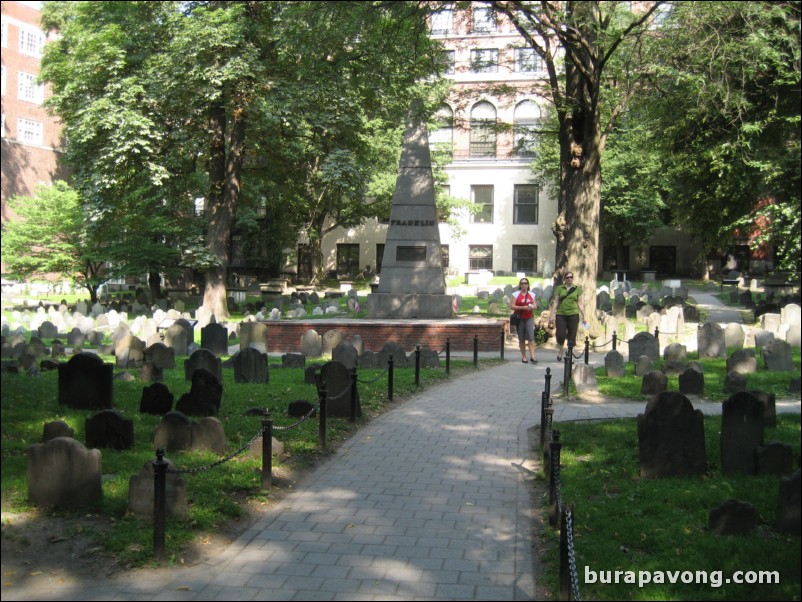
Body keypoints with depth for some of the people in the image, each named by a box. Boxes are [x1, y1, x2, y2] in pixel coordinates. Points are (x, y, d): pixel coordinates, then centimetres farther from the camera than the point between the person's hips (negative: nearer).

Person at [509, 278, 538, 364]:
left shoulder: (531, 295, 11)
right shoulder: (516, 294, 0)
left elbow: (534, 305, 15)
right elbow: (511, 306, -7)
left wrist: (531, 307, -10)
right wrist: (523, 307, -17)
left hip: (529, 318, 2)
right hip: (520, 319, -2)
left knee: (531, 337, -10)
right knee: (521, 339, 3)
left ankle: (532, 356, -12)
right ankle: (523, 357, 12)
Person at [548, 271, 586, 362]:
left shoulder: (577, 289, 8)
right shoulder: (559, 288, 7)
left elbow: (580, 304, 8)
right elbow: (555, 302, 7)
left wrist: (584, 316, 3)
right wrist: (551, 315, 1)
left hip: (573, 314, 0)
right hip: (561, 314, 0)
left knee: (571, 337, 0)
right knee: (561, 335, -7)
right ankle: (560, 351, 20)